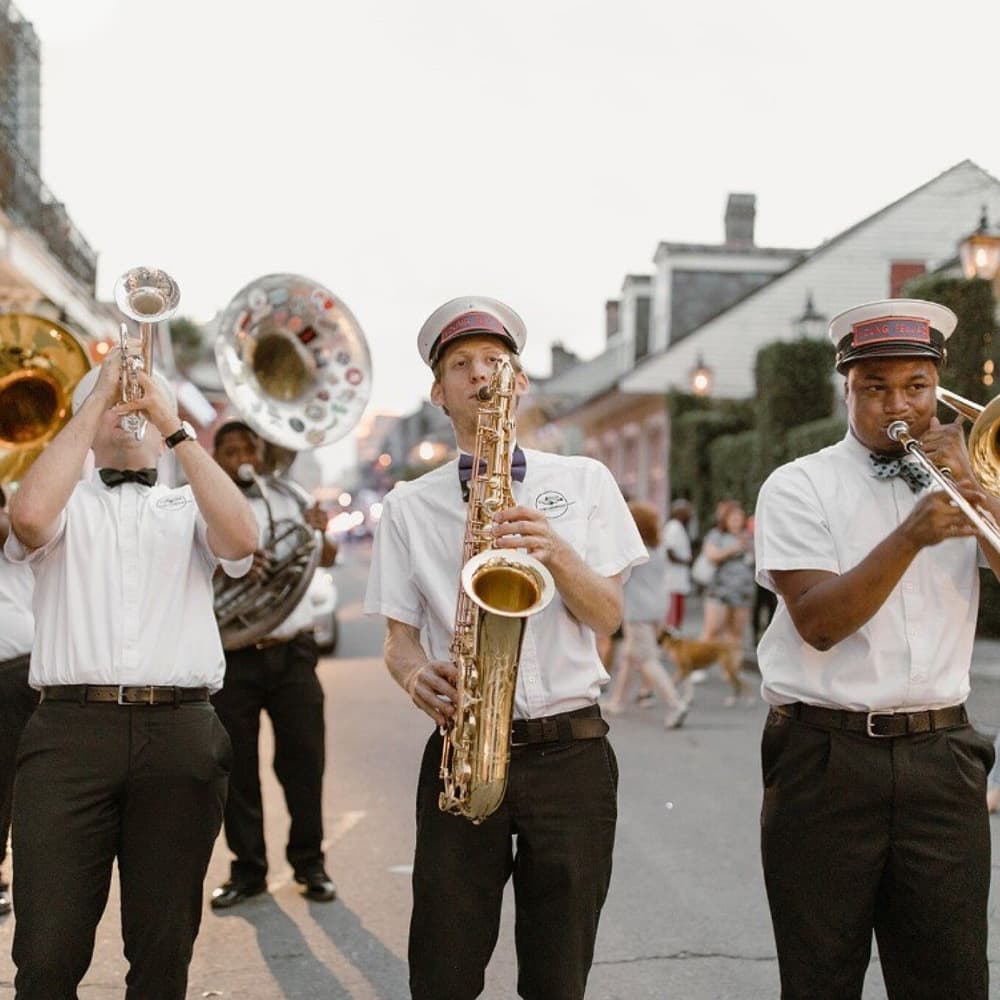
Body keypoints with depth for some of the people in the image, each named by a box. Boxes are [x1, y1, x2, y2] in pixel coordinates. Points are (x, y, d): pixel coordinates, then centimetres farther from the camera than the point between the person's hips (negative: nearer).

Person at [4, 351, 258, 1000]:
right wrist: (99, 400, -2)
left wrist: (175, 425, -3)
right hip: (69, 728, -1)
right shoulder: (67, 504, 16)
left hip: (179, 733, 1)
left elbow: (241, 539, -5)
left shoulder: (190, 508, 19)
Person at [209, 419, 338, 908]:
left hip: (292, 653, 1)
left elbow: (326, 559, 2)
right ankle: (247, 869, 15)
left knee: (304, 758, 2)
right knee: (236, 766, 4)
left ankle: (309, 862, 15)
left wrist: (320, 534, -21)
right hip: (232, 658, -1)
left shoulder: (288, 501, 10)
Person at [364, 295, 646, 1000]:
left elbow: (607, 615, 2)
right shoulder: (410, 505, 8)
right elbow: (400, 638, 7)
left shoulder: (583, 481, 8)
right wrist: (419, 678, -15)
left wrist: (557, 552, -16)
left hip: (571, 750, 0)